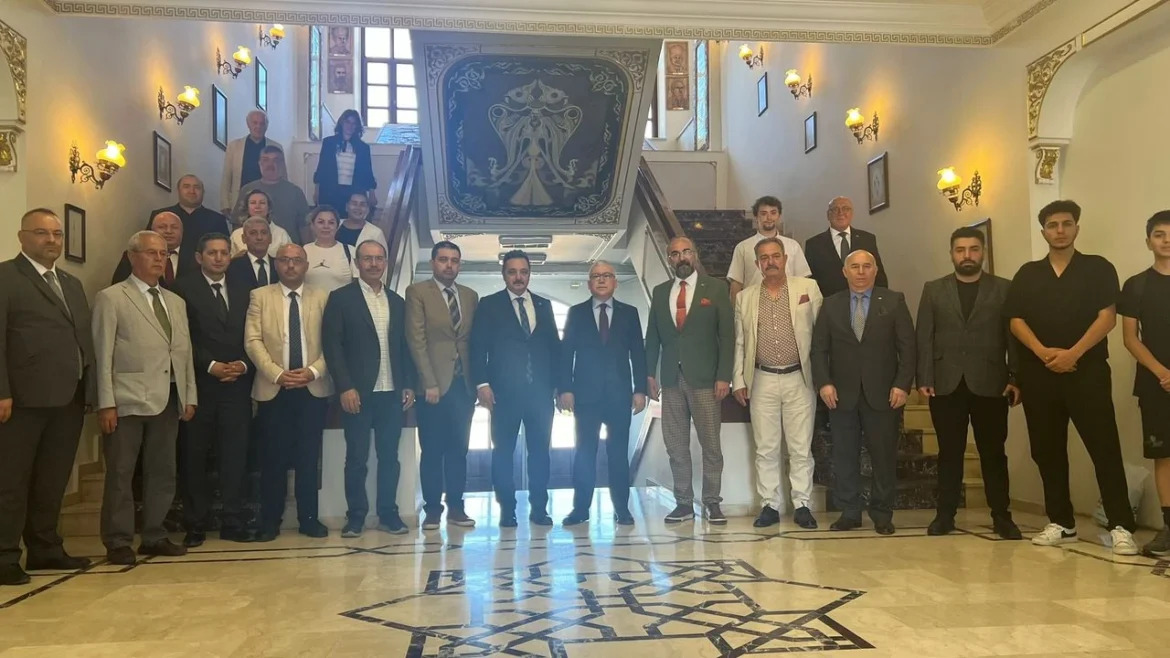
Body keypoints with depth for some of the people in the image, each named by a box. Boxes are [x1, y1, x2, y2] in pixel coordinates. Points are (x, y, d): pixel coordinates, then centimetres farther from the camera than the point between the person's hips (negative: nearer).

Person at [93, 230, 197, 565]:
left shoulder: (176, 302, 17)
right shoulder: (111, 298, 0)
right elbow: (102, 354, -6)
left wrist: (190, 396, 9)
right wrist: (106, 402, -12)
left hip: (168, 400, 6)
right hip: (128, 400, -5)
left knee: (163, 473, 9)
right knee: (120, 475, 2)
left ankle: (154, 537, 20)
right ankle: (118, 543, 11)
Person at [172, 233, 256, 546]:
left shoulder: (244, 288, 13)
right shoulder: (184, 289, 2)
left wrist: (243, 365, -6)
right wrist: (211, 366, -13)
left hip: (237, 385, 3)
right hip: (200, 385, -2)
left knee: (235, 455, 3)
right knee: (195, 457, 3)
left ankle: (234, 523, 11)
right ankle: (196, 525, 12)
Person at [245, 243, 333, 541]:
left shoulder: (322, 297, 9)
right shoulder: (260, 296, 7)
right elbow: (252, 341, -2)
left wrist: (312, 371, -13)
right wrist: (277, 374, -13)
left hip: (313, 389, 1)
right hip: (273, 389, -1)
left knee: (309, 458, 5)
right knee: (273, 458, 1)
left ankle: (309, 518, 13)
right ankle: (270, 521, 11)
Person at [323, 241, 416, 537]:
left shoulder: (397, 302, 13)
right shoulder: (341, 298, -1)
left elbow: (404, 346, 14)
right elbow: (332, 345, -7)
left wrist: (409, 385, 6)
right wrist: (345, 387, -14)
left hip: (392, 392, 4)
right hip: (358, 392, -4)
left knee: (389, 456, 8)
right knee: (357, 458, 2)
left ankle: (388, 514, 17)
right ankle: (355, 516, 13)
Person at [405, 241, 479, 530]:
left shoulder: (471, 296, 13)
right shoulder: (417, 292, 0)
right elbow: (416, 340, -8)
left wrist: (477, 381, 4)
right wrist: (430, 383, -14)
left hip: (463, 384, 4)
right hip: (434, 385, -4)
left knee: (458, 450, 8)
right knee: (432, 451, 2)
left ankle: (456, 507, 15)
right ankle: (432, 509, 10)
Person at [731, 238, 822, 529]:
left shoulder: (808, 288, 2)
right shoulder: (745, 297, 8)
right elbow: (739, 343, 10)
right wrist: (738, 381, 5)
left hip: (799, 379, -2)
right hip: (762, 381, 2)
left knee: (801, 448, 3)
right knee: (766, 448, 6)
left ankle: (802, 505, 13)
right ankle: (770, 505, 15)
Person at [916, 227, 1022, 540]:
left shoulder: (1004, 288, 7)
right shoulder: (933, 290, 10)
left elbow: (1014, 336, 2)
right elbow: (924, 338, 5)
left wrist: (1015, 378, -6)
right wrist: (924, 380, -3)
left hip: (990, 384, -1)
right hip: (946, 384, 1)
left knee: (993, 453, 4)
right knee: (949, 453, 6)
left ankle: (1001, 515, 13)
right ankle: (945, 513, 13)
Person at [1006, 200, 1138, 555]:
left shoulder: (1098, 268, 6)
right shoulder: (1027, 274, 12)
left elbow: (1107, 317, -4)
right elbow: (1016, 320, 4)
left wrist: (1073, 353, -16)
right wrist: (1044, 352, -12)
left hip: (1087, 370, -3)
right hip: (1039, 373, 3)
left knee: (1105, 448, -7)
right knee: (1047, 450, 6)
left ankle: (1121, 526, -4)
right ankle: (1061, 523, 15)